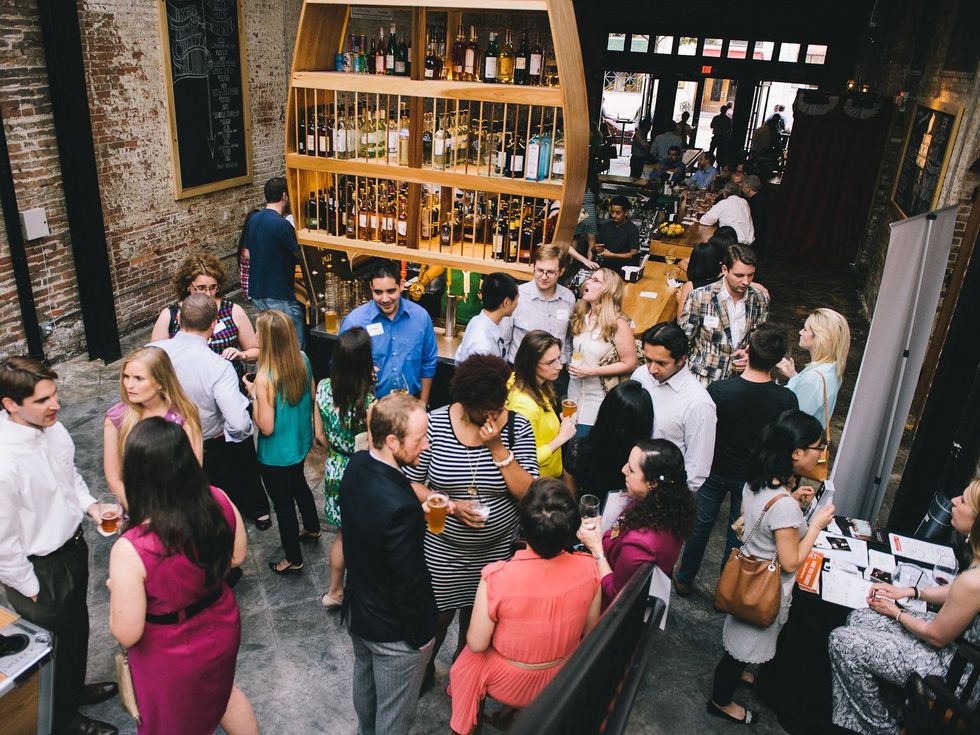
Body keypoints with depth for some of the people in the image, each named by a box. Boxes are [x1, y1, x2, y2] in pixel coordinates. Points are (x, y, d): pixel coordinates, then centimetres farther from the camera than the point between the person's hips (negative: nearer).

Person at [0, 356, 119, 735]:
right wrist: (31, 590, -13)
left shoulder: (51, 427, -12)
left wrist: (90, 505, -4)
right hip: (42, 569, -7)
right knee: (56, 644, 18)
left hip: (73, 545, 7)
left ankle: (76, 688, 58)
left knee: (77, 625, 29)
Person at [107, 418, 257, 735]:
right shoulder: (219, 502, -23)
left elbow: (126, 634, -24)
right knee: (222, 690, 35)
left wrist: (115, 590, -6)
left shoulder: (130, 551, -36)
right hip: (222, 629, 4)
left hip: (171, 659, -4)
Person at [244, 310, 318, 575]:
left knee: (283, 503, 14)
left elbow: (266, 427, -25)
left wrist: (253, 395, -15)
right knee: (298, 484, 33)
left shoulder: (265, 377, -31)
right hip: (301, 443, 7)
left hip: (276, 456, -7)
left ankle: (293, 560, 33)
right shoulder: (303, 360, -12)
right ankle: (312, 528, 56)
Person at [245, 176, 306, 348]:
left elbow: (247, 255, 16)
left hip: (256, 293, 9)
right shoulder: (282, 225, -19)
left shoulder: (254, 220, 7)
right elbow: (302, 257, -11)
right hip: (278, 297, -9)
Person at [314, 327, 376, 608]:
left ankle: (335, 591, 42)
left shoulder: (323, 388, -12)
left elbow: (320, 434, 2)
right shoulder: (370, 400, -30)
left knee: (343, 534, 25)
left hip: (335, 469, 5)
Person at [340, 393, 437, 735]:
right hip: (393, 632, -9)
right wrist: (421, 636, -12)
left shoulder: (356, 465, -14)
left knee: (364, 678, 35)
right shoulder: (401, 507, -39)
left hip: (356, 610, 9)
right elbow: (410, 583, -27)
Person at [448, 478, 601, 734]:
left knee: (469, 658, 29)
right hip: (562, 681, 3)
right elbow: (589, 632, -7)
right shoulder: (588, 569, -25)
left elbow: (477, 644, -20)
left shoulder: (496, 578, -35)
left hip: (508, 684, -3)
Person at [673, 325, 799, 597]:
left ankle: (684, 580, 37)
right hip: (753, 477, 1)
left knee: (700, 526, 20)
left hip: (715, 471, 0)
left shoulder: (718, 390, -25)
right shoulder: (786, 399, -23)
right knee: (738, 535, 18)